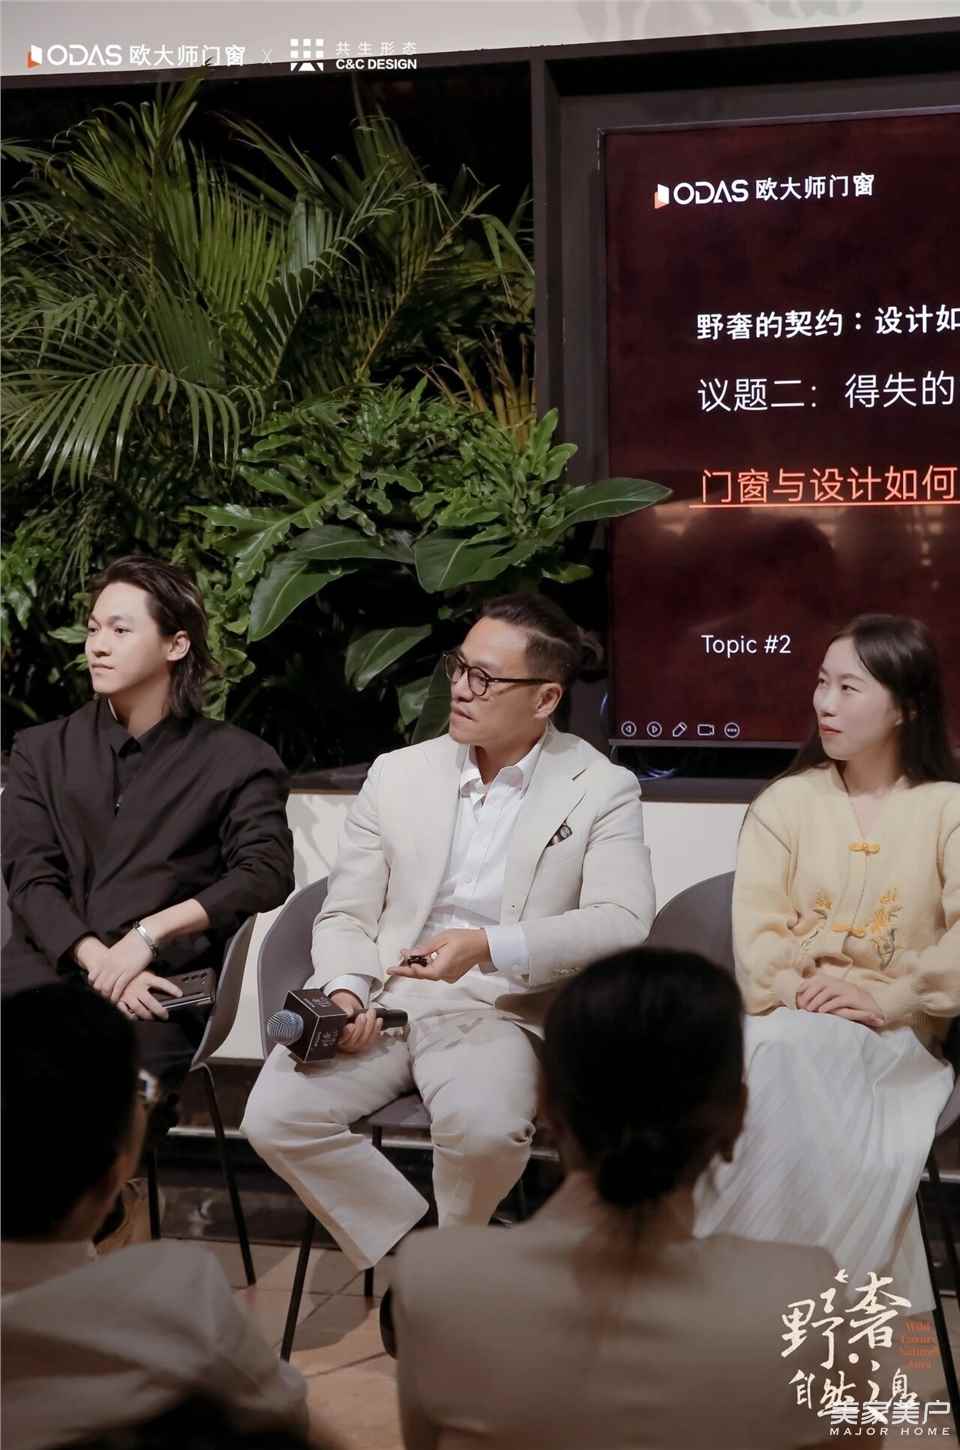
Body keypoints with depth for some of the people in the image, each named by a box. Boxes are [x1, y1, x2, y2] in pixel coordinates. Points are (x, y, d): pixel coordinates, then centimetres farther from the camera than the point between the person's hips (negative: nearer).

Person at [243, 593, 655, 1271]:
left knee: (485, 1127, -34)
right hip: (382, 1003, 3)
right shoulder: (398, 774, 12)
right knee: (274, 1116, -22)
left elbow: (622, 923, -12)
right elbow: (346, 915, 13)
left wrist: (489, 947, -25)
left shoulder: (602, 790, 2)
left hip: (497, 1012, -3)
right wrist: (344, 990, -9)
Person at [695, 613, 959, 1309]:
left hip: (894, 1036, -2)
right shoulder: (786, 802, 12)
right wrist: (799, 991, -19)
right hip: (789, 1021, 2)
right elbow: (756, 930, 1)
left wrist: (886, 1000, -22)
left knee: (790, 1049, -35)